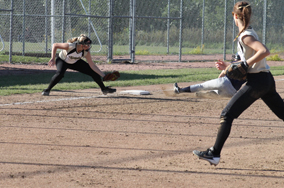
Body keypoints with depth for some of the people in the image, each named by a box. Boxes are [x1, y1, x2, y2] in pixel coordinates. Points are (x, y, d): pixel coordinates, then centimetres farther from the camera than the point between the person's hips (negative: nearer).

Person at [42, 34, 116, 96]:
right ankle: (47, 90, -16)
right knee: (59, 74, -35)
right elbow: (55, 45, -27)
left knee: (93, 72, -2)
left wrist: (103, 75, -23)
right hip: (62, 60, -4)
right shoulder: (70, 46, -38)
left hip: (75, 62, 4)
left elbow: (92, 65, -18)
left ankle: (104, 89, 19)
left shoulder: (86, 52, -24)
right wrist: (53, 59, -33)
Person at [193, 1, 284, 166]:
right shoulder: (250, 32, 16)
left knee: (227, 115, -7)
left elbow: (264, 51, -27)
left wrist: (245, 64, -20)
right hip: (267, 80, 9)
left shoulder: (245, 36, -12)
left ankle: (215, 154, -8)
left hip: (256, 81, -9)